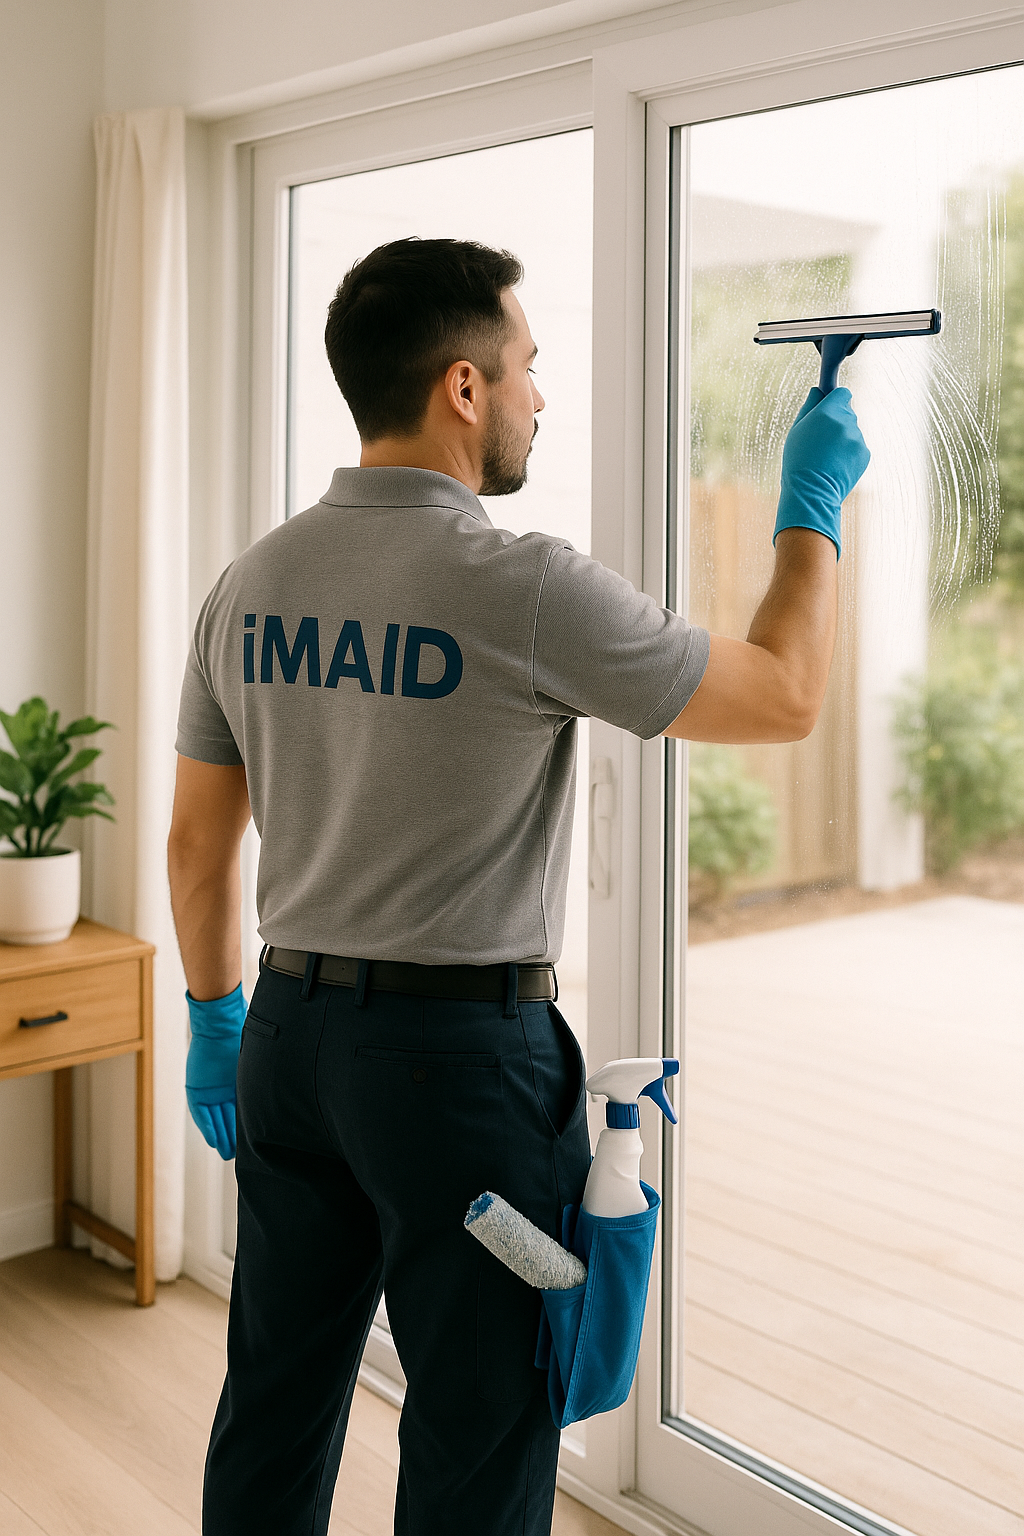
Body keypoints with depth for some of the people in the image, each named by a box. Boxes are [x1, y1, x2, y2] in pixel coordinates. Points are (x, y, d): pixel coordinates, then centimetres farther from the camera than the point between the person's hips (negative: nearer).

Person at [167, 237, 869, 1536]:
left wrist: (215, 1015, 21)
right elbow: (784, 699, -6)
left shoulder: (251, 585, 1)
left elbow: (197, 837, 8)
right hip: (464, 1052, -6)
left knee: (274, 1417, 21)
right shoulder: (526, 591, -18)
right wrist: (814, 504, 7)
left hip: (290, 1032, 7)